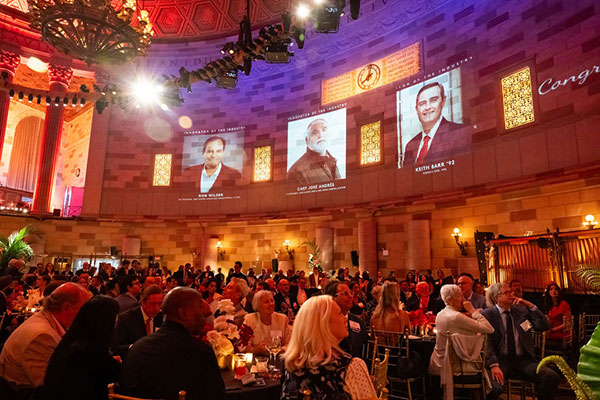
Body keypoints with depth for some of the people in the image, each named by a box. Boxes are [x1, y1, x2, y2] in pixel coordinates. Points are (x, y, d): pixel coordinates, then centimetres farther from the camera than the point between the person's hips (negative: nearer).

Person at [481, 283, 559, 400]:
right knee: (493, 388, -32)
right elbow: (486, 343, -8)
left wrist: (530, 305, -3)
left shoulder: (522, 310, 14)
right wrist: (493, 365, -21)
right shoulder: (487, 314, 0)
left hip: (523, 359, 4)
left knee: (551, 377, -22)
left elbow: (544, 326, 6)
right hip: (500, 360, -4)